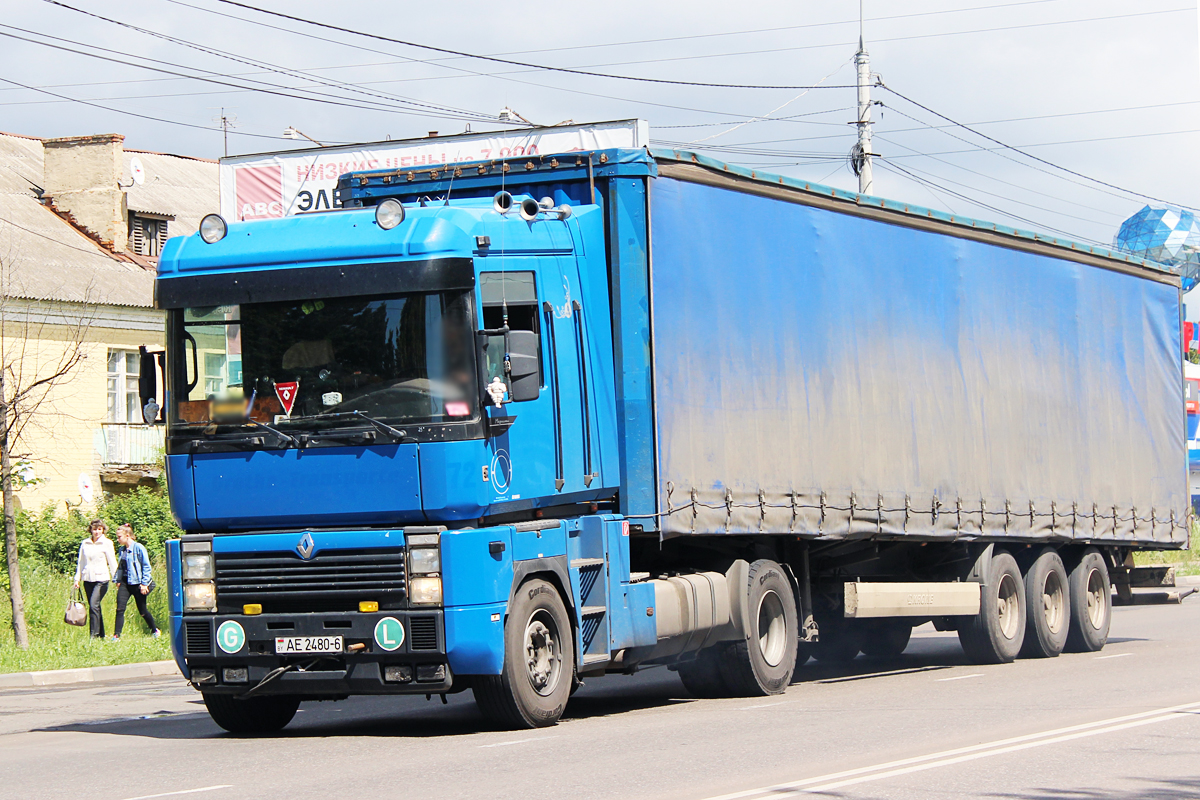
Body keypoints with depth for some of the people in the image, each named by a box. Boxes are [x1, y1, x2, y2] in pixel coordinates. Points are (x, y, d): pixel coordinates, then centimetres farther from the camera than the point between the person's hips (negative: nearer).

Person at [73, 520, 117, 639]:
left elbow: (112, 562, 1)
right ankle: (101, 635, 14)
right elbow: (80, 562, 15)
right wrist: (77, 579, 11)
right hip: (88, 579, 5)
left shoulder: (107, 543, 0)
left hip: (101, 579, -5)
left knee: (94, 605, -17)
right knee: (94, 607, 6)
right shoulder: (85, 543, 10)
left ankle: (94, 634, -16)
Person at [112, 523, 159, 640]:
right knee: (120, 609, -7)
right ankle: (116, 635, -7)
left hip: (137, 583, -6)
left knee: (142, 611, 5)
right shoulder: (122, 550, 10)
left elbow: (146, 567, -10)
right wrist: (118, 580, 11)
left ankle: (155, 630, 27)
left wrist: (144, 583, -13)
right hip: (125, 583, 6)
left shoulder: (139, 548, -11)